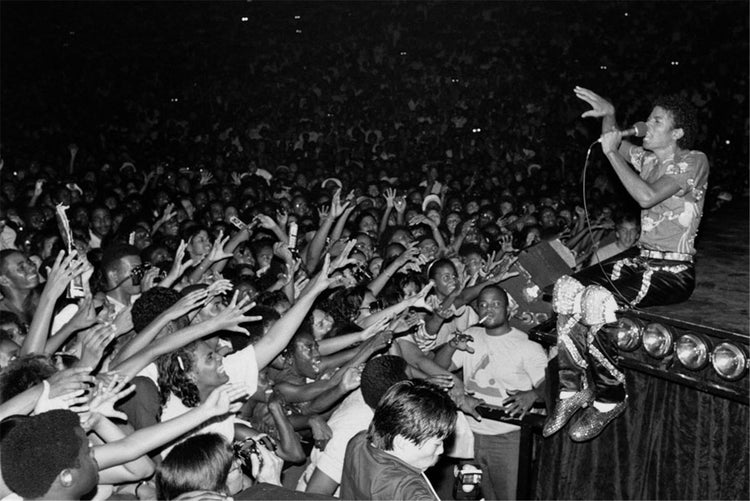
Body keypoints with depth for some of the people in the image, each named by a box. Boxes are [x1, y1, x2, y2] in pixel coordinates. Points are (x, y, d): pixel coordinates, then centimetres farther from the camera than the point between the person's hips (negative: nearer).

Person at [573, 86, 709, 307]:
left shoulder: (694, 161, -11)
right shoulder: (650, 160, 12)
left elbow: (647, 197, -24)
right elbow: (612, 141, 23)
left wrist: (612, 152, -17)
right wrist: (608, 113, 1)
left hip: (673, 274, -7)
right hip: (642, 263, 7)